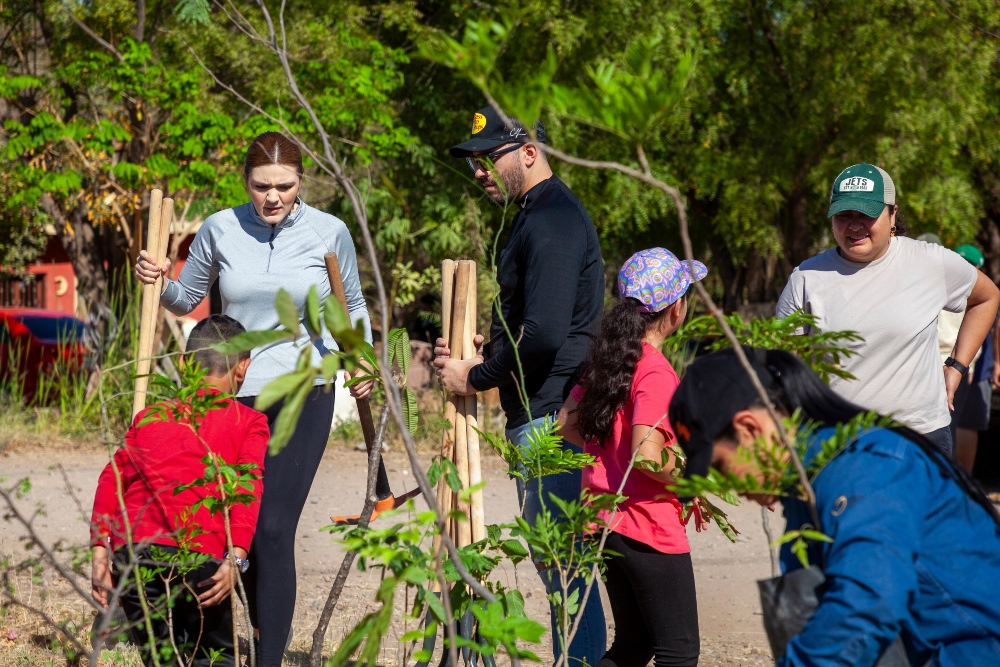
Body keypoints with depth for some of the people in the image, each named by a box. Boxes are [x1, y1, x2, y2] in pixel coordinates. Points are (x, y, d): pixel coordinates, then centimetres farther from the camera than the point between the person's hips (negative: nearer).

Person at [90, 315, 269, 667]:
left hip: (130, 548, 3)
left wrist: (99, 549, 8)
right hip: (197, 552, -3)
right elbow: (247, 486, -1)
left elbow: (112, 476, 13)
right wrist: (235, 558, -10)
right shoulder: (249, 422, 16)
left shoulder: (150, 415, 26)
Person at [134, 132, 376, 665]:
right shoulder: (220, 229, -1)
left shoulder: (329, 232, -3)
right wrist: (159, 282, -8)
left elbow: (352, 306, 13)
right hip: (233, 392, 2)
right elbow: (185, 299, 13)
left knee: (273, 530, -11)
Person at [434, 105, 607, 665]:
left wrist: (476, 377, -10)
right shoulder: (543, 215, 19)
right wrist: (485, 350, 13)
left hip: (550, 417, -10)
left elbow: (544, 334, -23)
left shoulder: (553, 220, -15)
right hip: (546, 414, 10)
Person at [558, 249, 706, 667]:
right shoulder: (656, 373, -18)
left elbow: (567, 422, 13)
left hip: (608, 520, 9)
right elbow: (647, 457, -26)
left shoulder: (608, 359, 7)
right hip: (650, 529, -9)